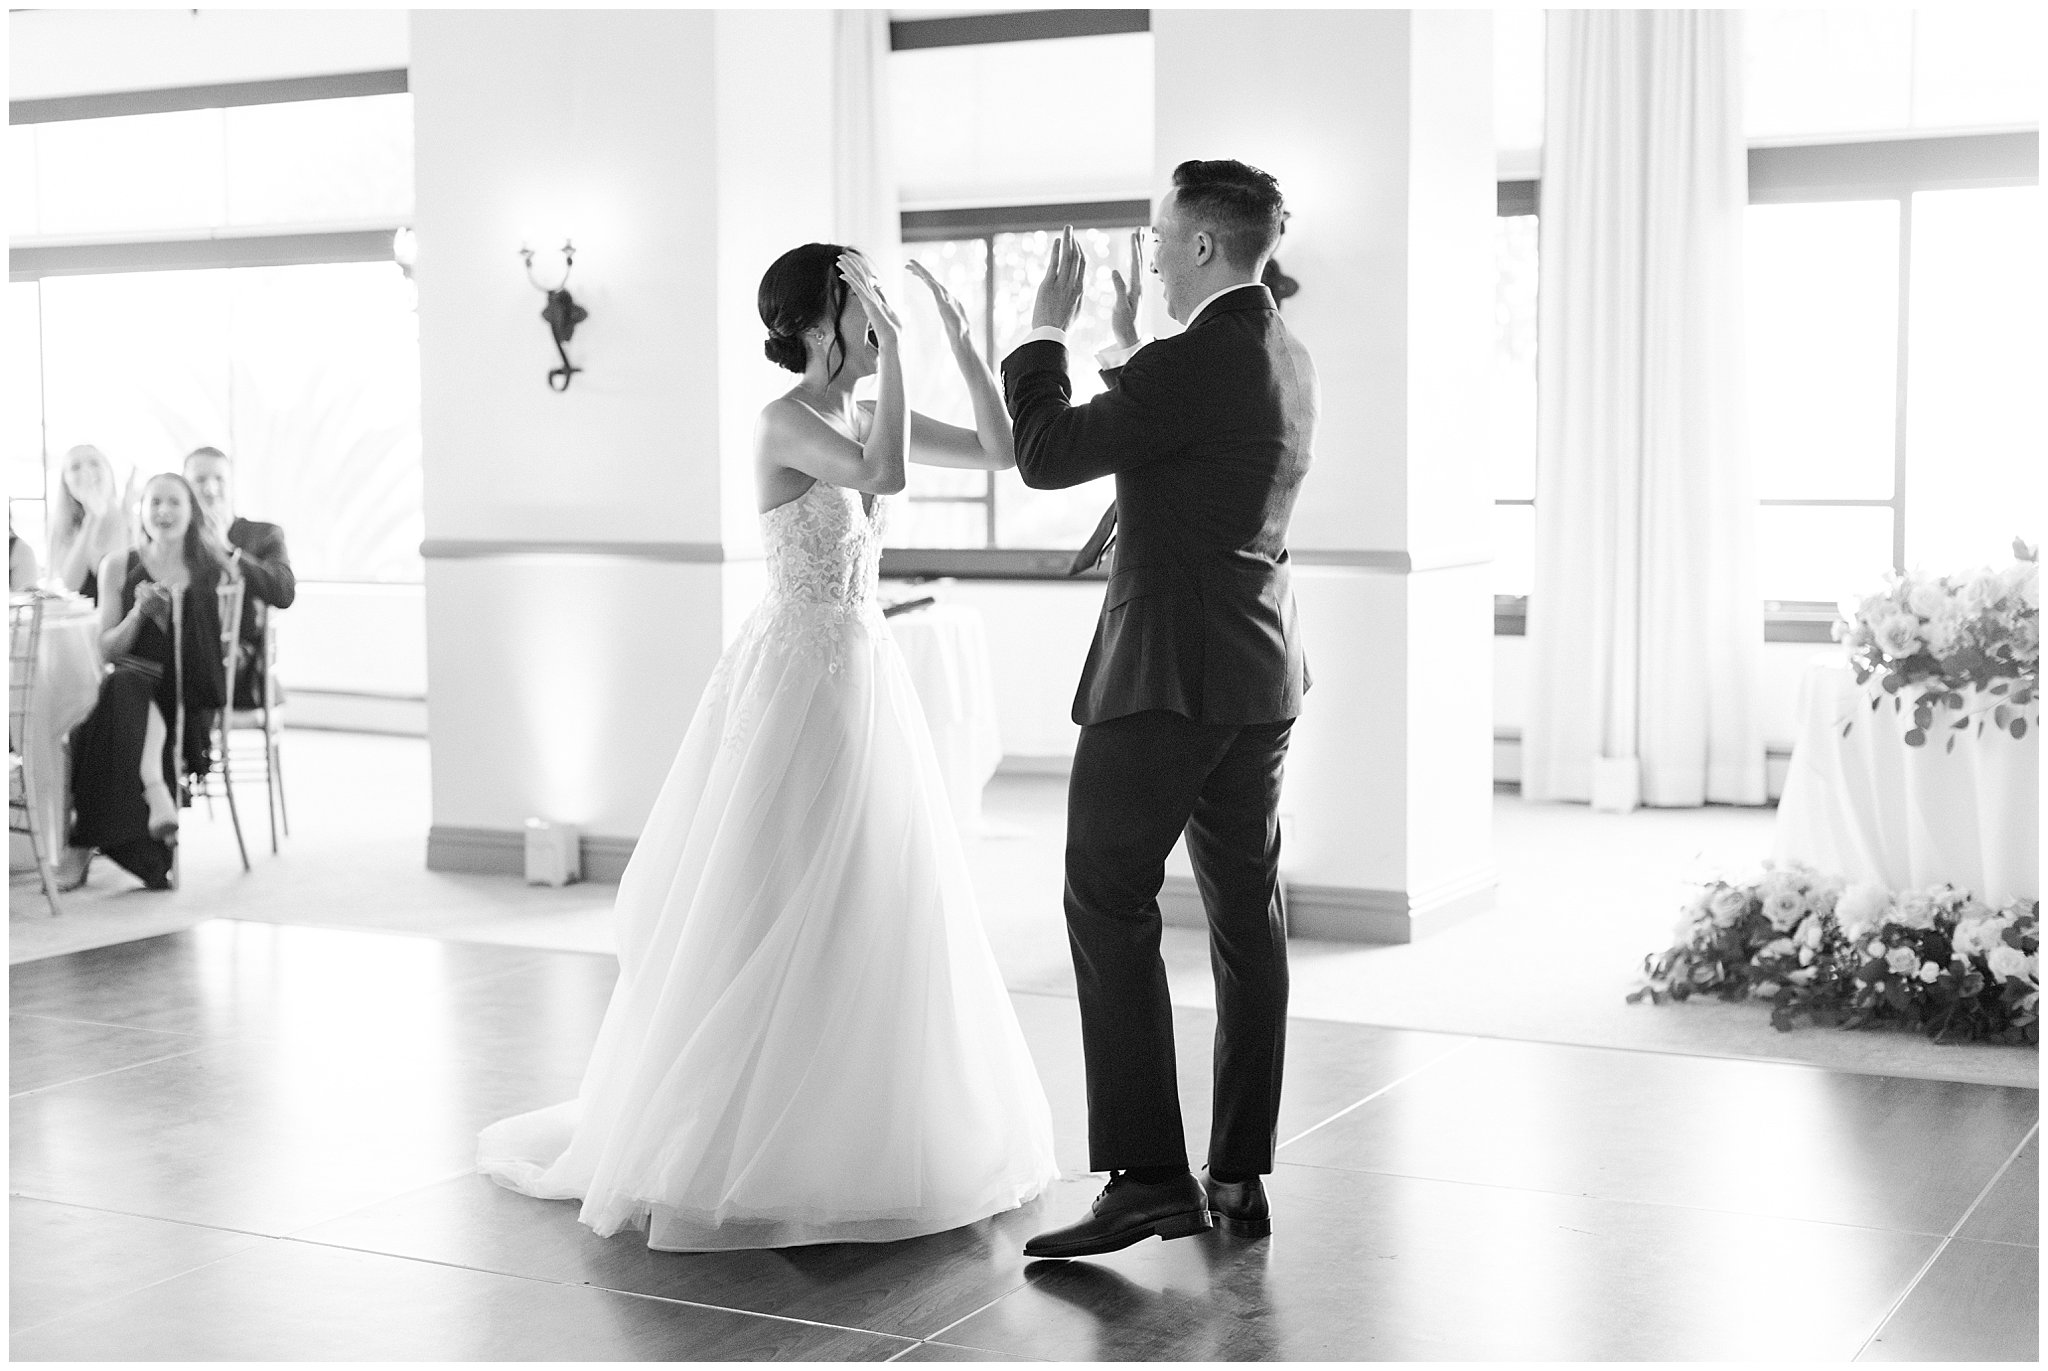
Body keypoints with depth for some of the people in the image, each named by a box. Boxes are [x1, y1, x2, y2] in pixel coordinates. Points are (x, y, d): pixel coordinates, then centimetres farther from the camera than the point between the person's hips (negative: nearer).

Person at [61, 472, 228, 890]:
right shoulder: (119, 566, 11)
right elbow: (107, 649, 8)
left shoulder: (214, 566, 10)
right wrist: (140, 611, -7)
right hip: (132, 682, 1)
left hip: (191, 695, -1)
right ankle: (156, 794, -50)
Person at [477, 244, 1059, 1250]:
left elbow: (998, 450, 8)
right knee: (773, 913, -1)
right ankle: (724, 1143, 11)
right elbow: (885, 477, -33)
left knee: (866, 913, 14)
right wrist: (893, 348, -25)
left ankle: (841, 1127, 27)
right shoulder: (787, 421, -15)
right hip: (801, 678, -9)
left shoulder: (865, 416, 8)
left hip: (863, 677, 9)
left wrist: (958, 336, 0)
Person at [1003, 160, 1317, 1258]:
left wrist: (1045, 333, 1)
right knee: (1247, 918, 9)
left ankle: (1146, 1177, -7)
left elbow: (1047, 457, -12)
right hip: (1260, 677, 9)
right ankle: (1239, 1177, 15)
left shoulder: (1192, 362, -16)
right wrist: (1124, 346, 24)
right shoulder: (1287, 359, 12)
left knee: (1109, 910, -4)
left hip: (1166, 673, -9)